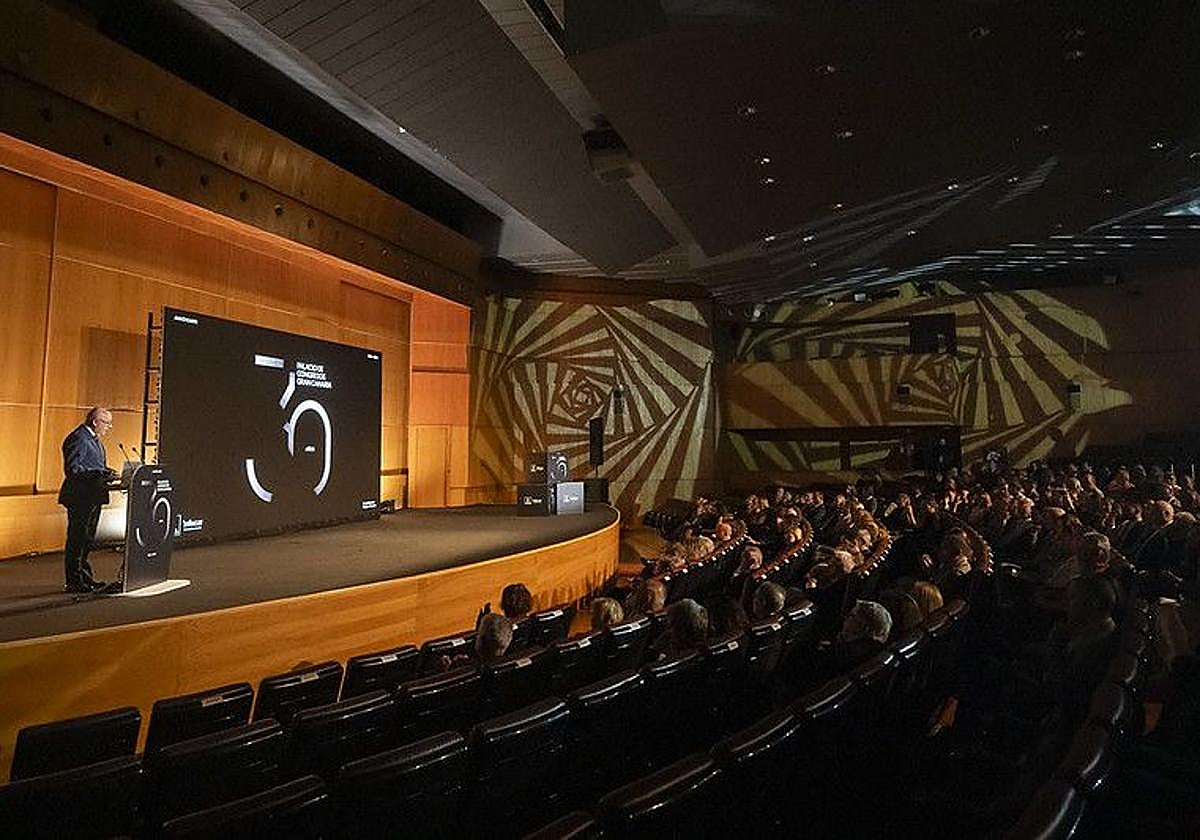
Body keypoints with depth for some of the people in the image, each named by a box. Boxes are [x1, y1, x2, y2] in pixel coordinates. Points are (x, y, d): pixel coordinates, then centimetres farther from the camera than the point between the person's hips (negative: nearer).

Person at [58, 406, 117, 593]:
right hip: (80, 498, -10)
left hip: (93, 498, 10)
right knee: (76, 540, -3)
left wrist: (107, 473, 7)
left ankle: (84, 577, 27)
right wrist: (100, 474, -26)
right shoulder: (78, 438, -15)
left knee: (86, 539, 17)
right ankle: (73, 582, 3)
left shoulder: (94, 438, 16)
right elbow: (72, 469, -22)